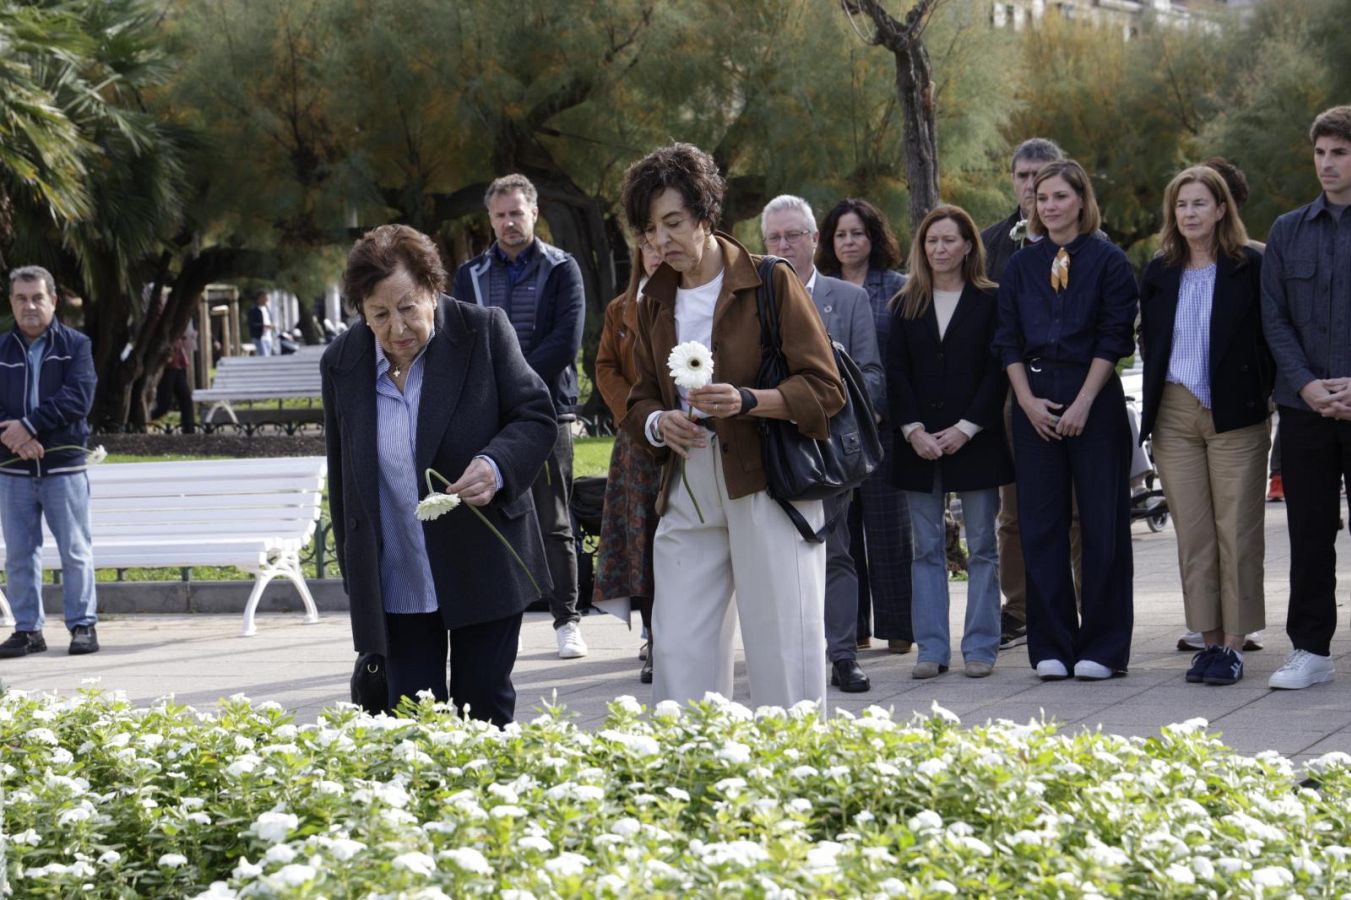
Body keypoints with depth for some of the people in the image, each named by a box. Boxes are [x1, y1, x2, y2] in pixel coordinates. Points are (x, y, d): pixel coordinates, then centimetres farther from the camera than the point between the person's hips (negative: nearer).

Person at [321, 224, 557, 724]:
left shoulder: (484, 331, -7)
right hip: (395, 585, 2)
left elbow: (536, 417, -4)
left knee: (484, 711, 5)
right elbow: (342, 479, 11)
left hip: (483, 570, -2)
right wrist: (355, 577, 13)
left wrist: (496, 465, -26)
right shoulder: (340, 362, 1)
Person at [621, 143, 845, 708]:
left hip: (768, 488, -5)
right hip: (688, 494, 5)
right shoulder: (655, 303, 13)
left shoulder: (771, 284, -3)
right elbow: (640, 400, 20)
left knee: (783, 656, -3)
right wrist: (659, 423, -4)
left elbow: (825, 390, -5)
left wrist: (746, 402, -21)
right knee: (678, 655, 0)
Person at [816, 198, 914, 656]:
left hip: (883, 420, -3)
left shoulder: (897, 288, 4)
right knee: (839, 524, 2)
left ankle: (895, 624, 4)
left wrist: (885, 407, -7)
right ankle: (849, 625, 9)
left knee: (887, 521, -2)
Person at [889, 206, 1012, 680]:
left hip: (975, 440, -3)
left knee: (982, 547, 1)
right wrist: (914, 430, -7)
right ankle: (931, 649, 7)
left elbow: (997, 370, -4)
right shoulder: (906, 305, 10)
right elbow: (896, 372, 5)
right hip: (918, 442, 3)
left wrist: (966, 428, -11)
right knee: (926, 548, 4)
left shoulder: (989, 301, 1)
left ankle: (980, 647, 5)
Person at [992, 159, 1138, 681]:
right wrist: (1028, 402, -4)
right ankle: (1051, 647, 8)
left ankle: (1102, 648, 4)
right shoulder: (1021, 266, 10)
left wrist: (1083, 403, -13)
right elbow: (1008, 340, 8)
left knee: (1102, 522, -1)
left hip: (1094, 399, -3)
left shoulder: (1108, 261, 0)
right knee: (1040, 523, 3)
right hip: (1035, 400, 3)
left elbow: (1114, 338, -5)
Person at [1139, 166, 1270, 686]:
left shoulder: (1250, 267, -2)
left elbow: (1270, 338, 1)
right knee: (1192, 533, 4)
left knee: (1236, 531, -3)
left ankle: (1233, 643, 0)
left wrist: (1260, 395, -6)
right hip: (1174, 414, 4)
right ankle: (1209, 638, 9)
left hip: (1235, 414, -4)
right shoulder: (1159, 273, 11)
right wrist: (1152, 410, 10)